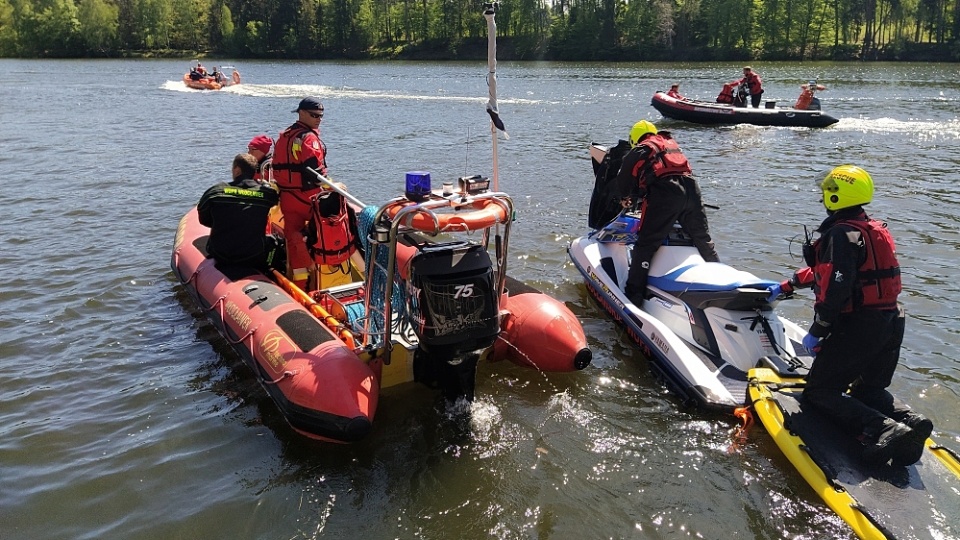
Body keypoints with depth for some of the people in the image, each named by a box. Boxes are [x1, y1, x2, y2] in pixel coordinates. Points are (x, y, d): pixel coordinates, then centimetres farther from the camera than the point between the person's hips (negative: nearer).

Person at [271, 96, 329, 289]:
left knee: (293, 237, 8)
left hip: (287, 198, 8)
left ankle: (298, 279, 10)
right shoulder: (309, 137, -13)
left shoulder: (283, 136, 14)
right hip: (308, 197, -8)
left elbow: (277, 167, 16)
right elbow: (315, 170, -20)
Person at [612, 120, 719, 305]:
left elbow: (622, 184, 17)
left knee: (645, 245, -4)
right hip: (691, 189, 6)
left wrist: (628, 198, 39)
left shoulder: (637, 153, 16)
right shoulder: (672, 143, 31)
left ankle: (633, 295, -10)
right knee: (703, 240, 21)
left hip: (664, 194, -5)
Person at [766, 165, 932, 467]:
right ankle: (910, 420, -6)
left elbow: (836, 287, -24)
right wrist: (785, 287, 33)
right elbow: (822, 269, 26)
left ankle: (883, 430, -21)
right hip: (890, 325, 9)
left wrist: (817, 331, -16)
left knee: (819, 392, 0)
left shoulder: (841, 234, -14)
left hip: (858, 326, -9)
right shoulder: (874, 230, 17)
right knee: (870, 390, 24)